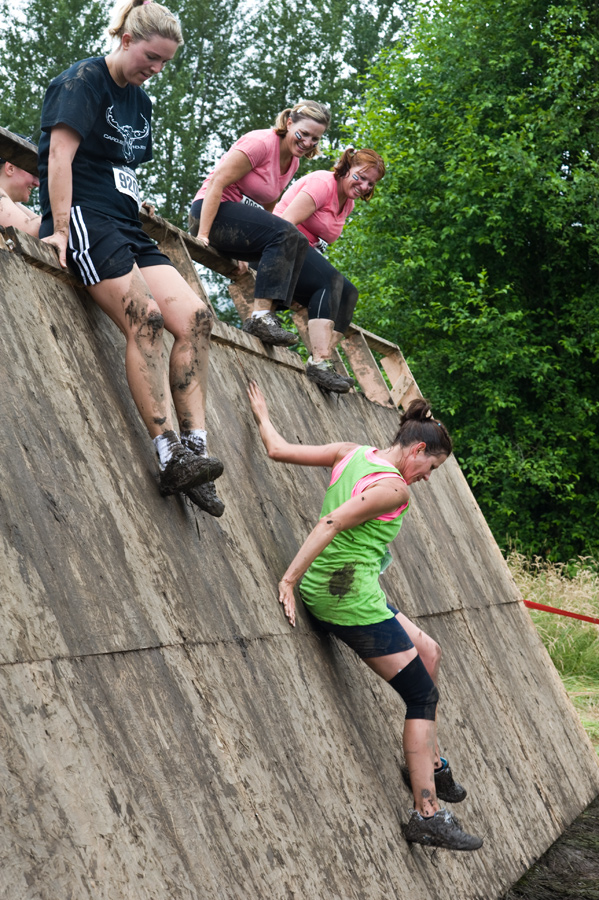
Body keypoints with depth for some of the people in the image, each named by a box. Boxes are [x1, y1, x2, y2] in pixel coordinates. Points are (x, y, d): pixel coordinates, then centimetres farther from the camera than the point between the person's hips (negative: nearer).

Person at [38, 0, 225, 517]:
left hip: (126, 228, 8)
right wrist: (61, 227, -21)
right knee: (145, 317, -26)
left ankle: (194, 449, -17)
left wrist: (137, 207, 14)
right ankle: (170, 456, -32)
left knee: (195, 317, -12)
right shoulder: (84, 81, -3)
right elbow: (61, 151, -13)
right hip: (84, 217, -8)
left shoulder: (140, 101, 22)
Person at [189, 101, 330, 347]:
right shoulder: (261, 143, -14)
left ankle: (265, 316, -17)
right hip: (213, 212, -9)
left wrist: (245, 253, 9)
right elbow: (217, 182, -20)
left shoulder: (293, 161, 13)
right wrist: (203, 234, -26)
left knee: (297, 243, -8)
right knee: (284, 234, -27)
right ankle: (260, 317, -34)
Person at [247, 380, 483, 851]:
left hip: (324, 590, 10)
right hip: (353, 596, -10)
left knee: (429, 652, 22)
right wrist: (289, 580, -20)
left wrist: (263, 416, 29)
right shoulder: (392, 486, -15)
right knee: (423, 696, -2)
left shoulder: (352, 452, 9)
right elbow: (332, 523, -23)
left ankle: (430, 762, 29)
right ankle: (428, 816, -1)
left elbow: (279, 450, 10)